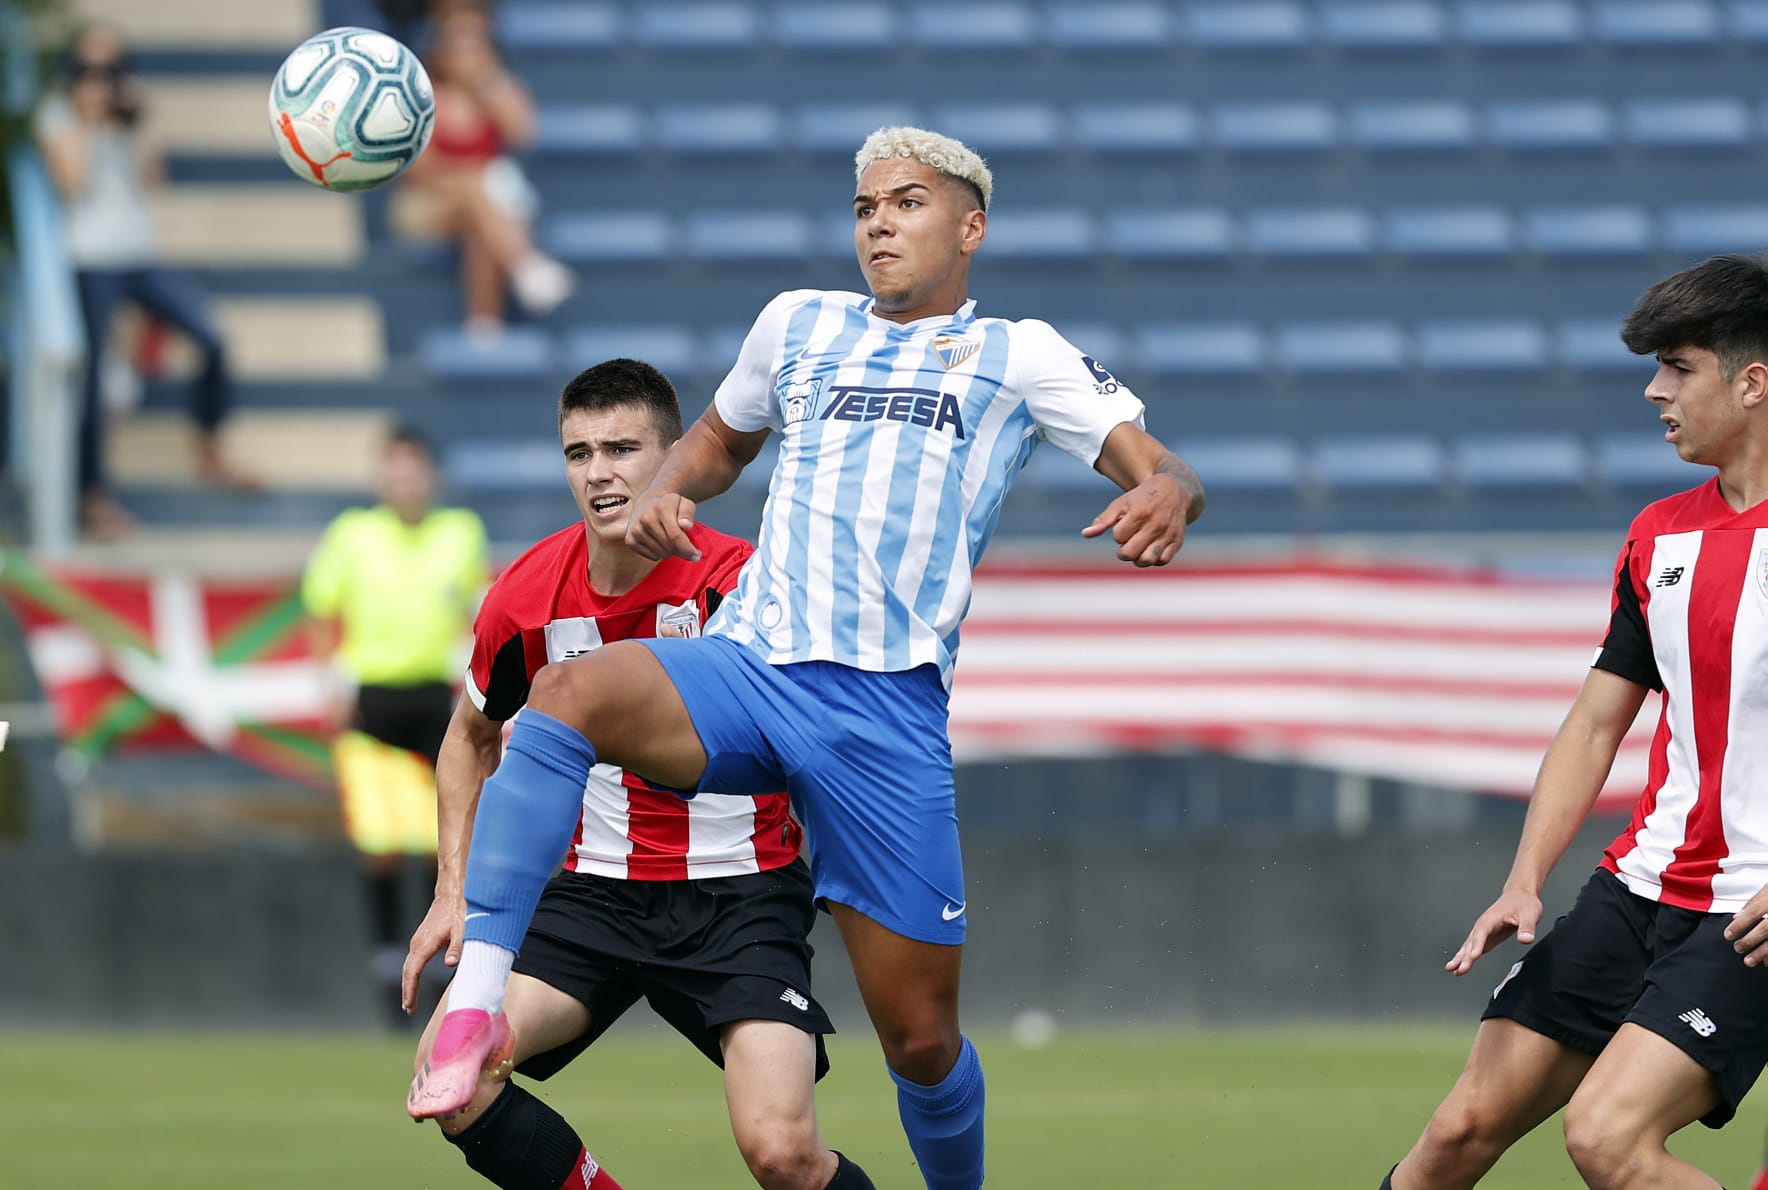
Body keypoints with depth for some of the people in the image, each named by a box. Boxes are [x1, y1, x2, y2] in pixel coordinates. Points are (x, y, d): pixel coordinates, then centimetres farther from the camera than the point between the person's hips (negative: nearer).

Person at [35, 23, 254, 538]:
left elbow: (152, 176, 5)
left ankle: (209, 456, 5)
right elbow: (71, 181, -12)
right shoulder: (57, 116, 1)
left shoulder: (125, 114, 16)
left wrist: (134, 124, -3)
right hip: (89, 260, -5)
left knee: (211, 340, -10)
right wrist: (87, 122, -8)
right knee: (90, 379, -8)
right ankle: (92, 496, -1)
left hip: (140, 256, 5)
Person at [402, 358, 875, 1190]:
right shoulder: (527, 598, -2)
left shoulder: (734, 583, -16)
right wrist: (455, 888, 9)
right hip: (597, 893, 4)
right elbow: (473, 737, 17)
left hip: (738, 894, -4)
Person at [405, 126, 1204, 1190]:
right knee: (572, 690, -32)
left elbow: (1159, 466, 4)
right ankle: (478, 997, -37)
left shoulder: (1020, 355, 12)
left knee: (920, 1034, -1)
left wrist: (1167, 493, -22)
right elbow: (721, 438, 36)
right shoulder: (800, 324, 20)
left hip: (889, 705, -2)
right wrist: (669, 492, 12)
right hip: (748, 665, 2)